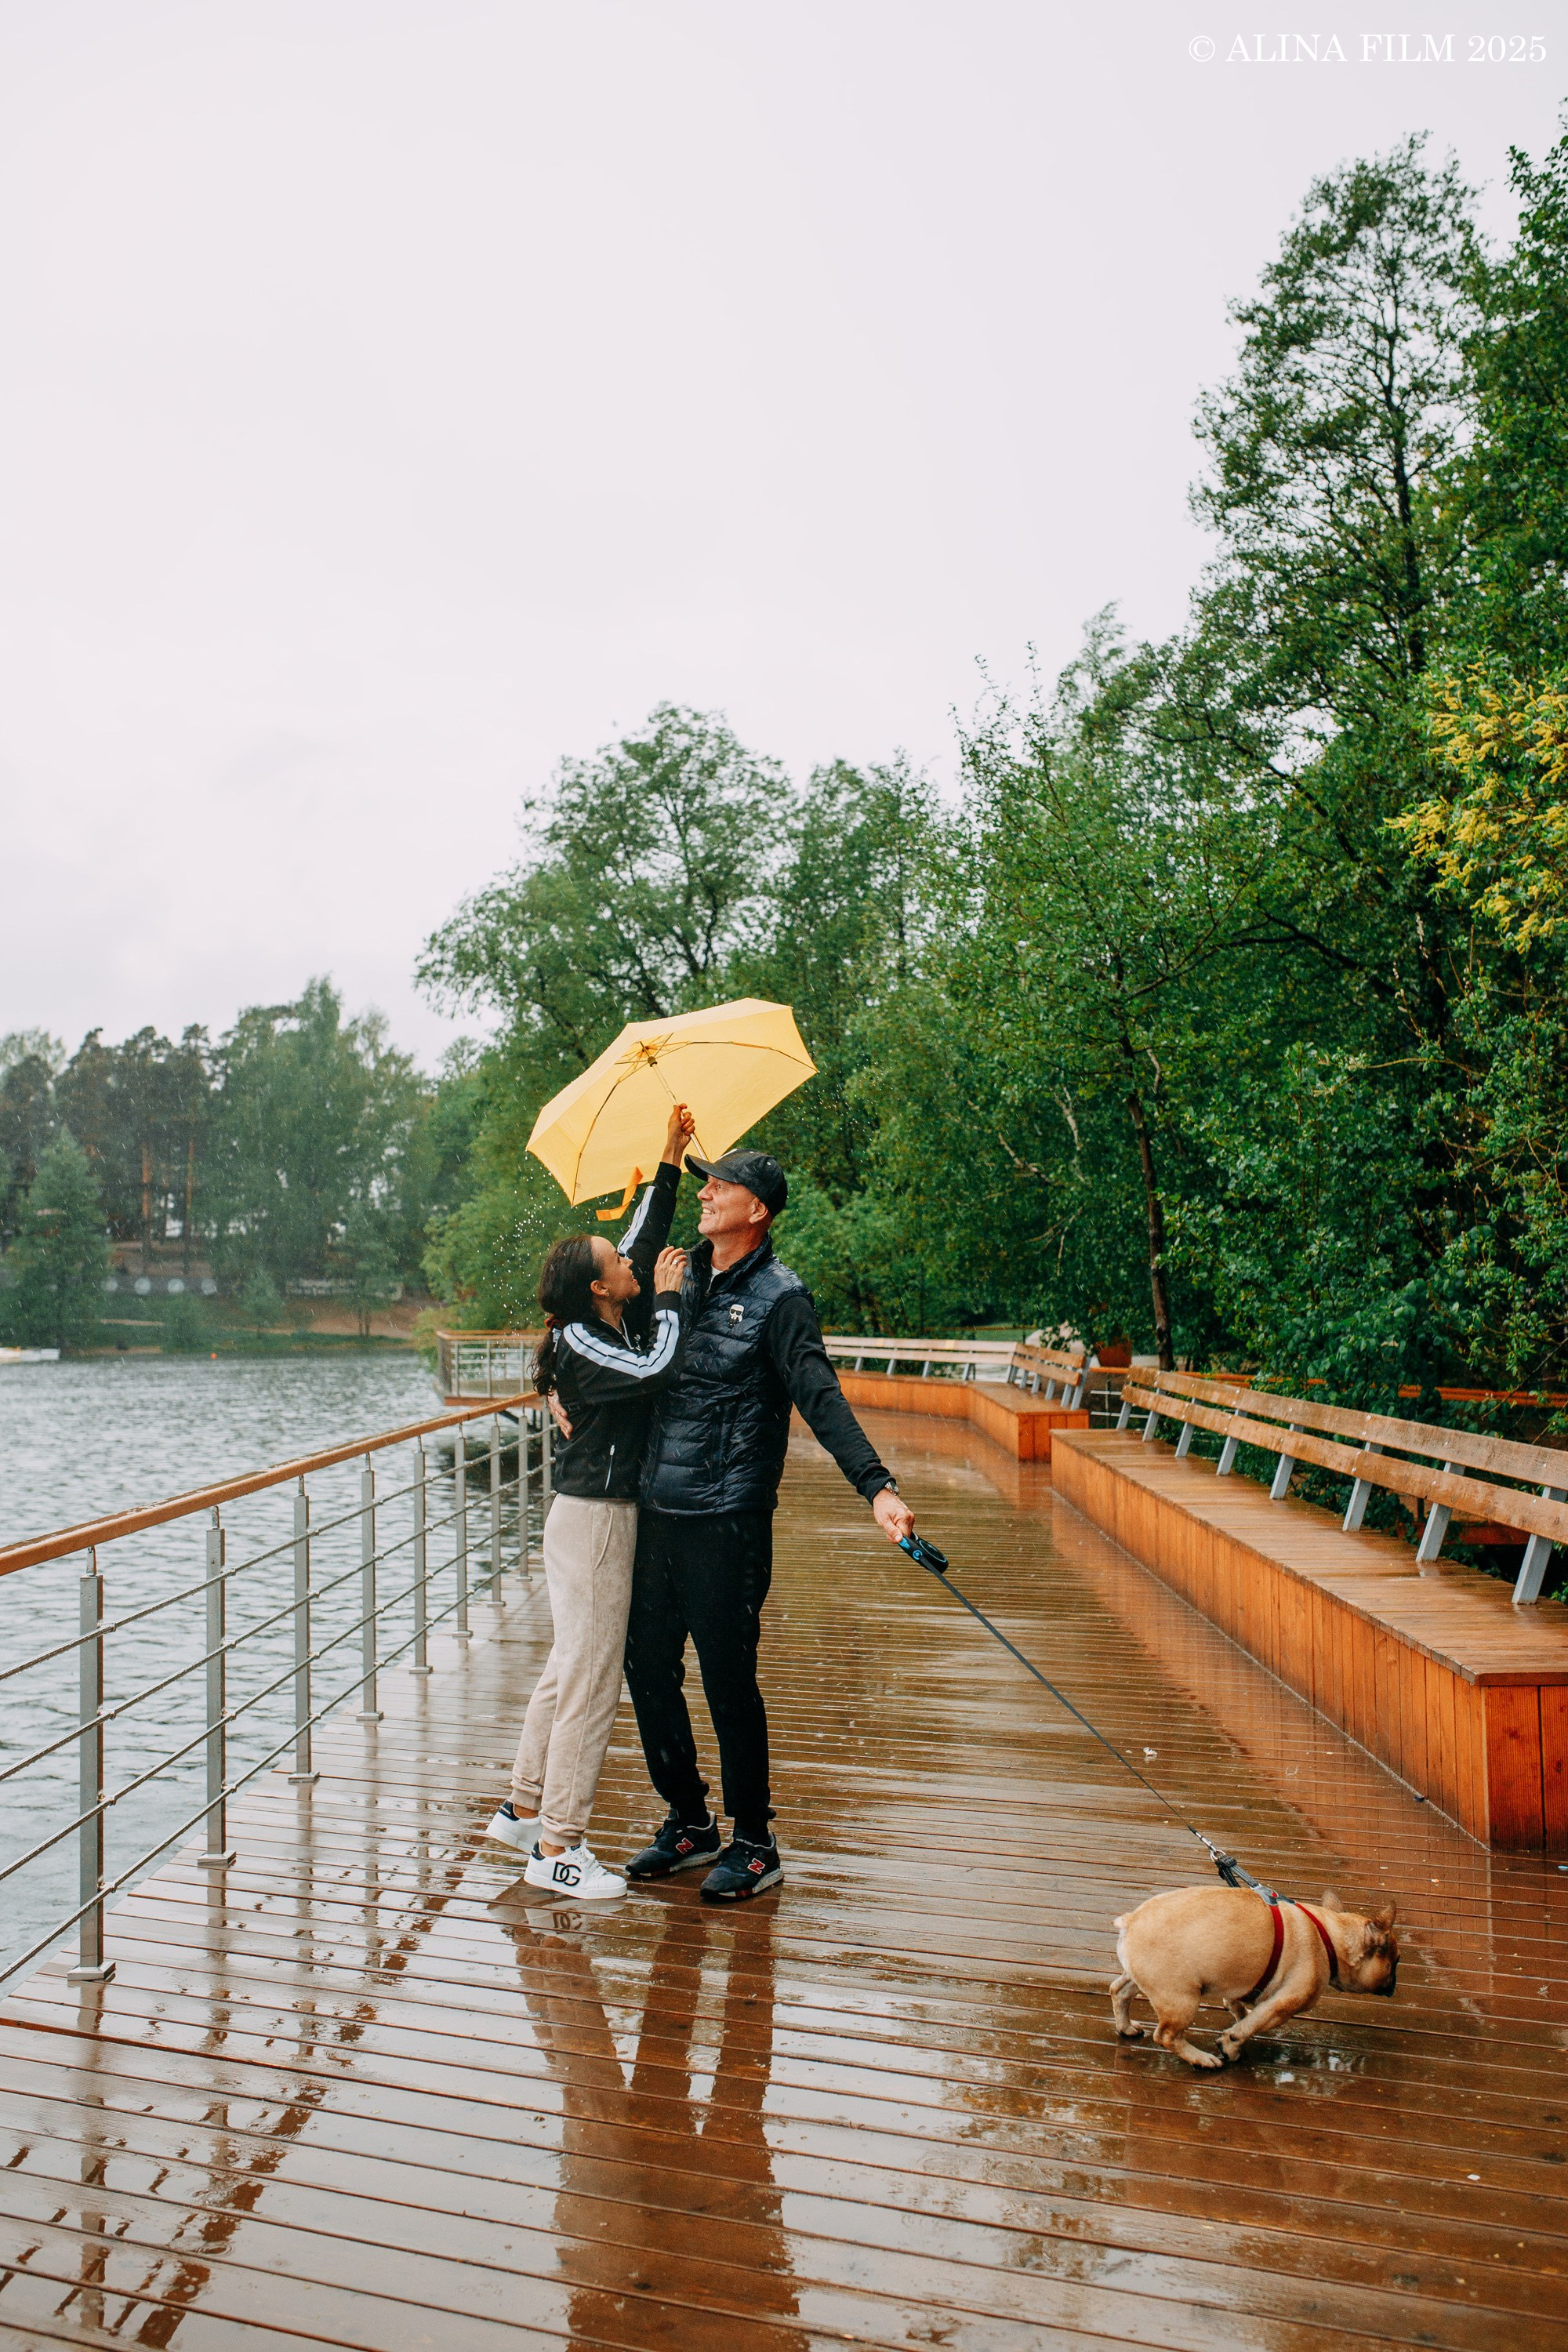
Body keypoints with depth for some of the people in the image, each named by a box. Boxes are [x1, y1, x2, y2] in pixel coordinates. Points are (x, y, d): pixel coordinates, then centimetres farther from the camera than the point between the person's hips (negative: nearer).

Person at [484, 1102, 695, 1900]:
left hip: (600, 1512, 10)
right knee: (590, 1677, -4)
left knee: (570, 1667, 18)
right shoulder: (581, 1343, -16)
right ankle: (555, 1846, 4)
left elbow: (646, 1240, 15)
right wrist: (668, 1299, -13)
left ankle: (525, 1808, 31)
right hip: (595, 1515, -10)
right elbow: (657, 1370, -28)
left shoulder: (614, 1323, 8)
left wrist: (670, 1162, 12)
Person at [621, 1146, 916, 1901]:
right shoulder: (683, 1280, 11)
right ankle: (689, 1823, 31)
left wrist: (877, 1486, -28)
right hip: (657, 1512, 7)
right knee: (647, 1668, 12)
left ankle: (755, 1845, 19)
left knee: (729, 1682, 1)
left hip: (727, 1524, -7)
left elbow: (823, 1401, -17)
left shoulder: (779, 1297, -8)